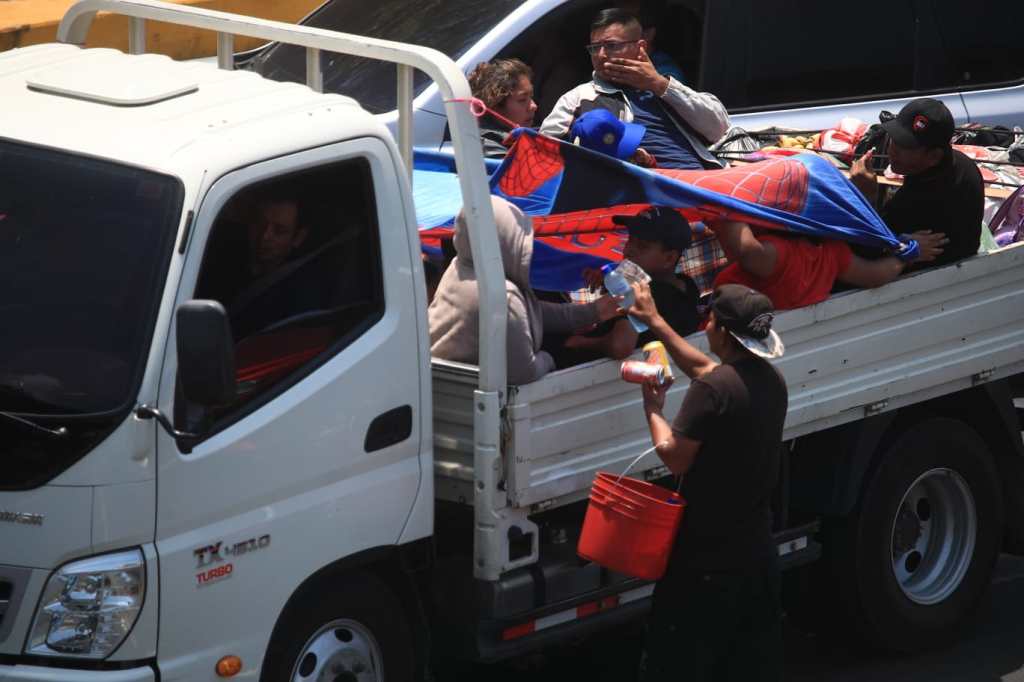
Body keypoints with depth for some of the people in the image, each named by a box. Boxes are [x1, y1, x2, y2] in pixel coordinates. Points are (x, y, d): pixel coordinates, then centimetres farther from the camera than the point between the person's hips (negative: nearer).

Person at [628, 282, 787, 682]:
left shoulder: (712, 389, -21)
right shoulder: (770, 381, 6)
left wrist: (653, 410, -2)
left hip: (707, 551, -8)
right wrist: (656, 322, 24)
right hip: (757, 545, 8)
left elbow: (675, 457, -18)